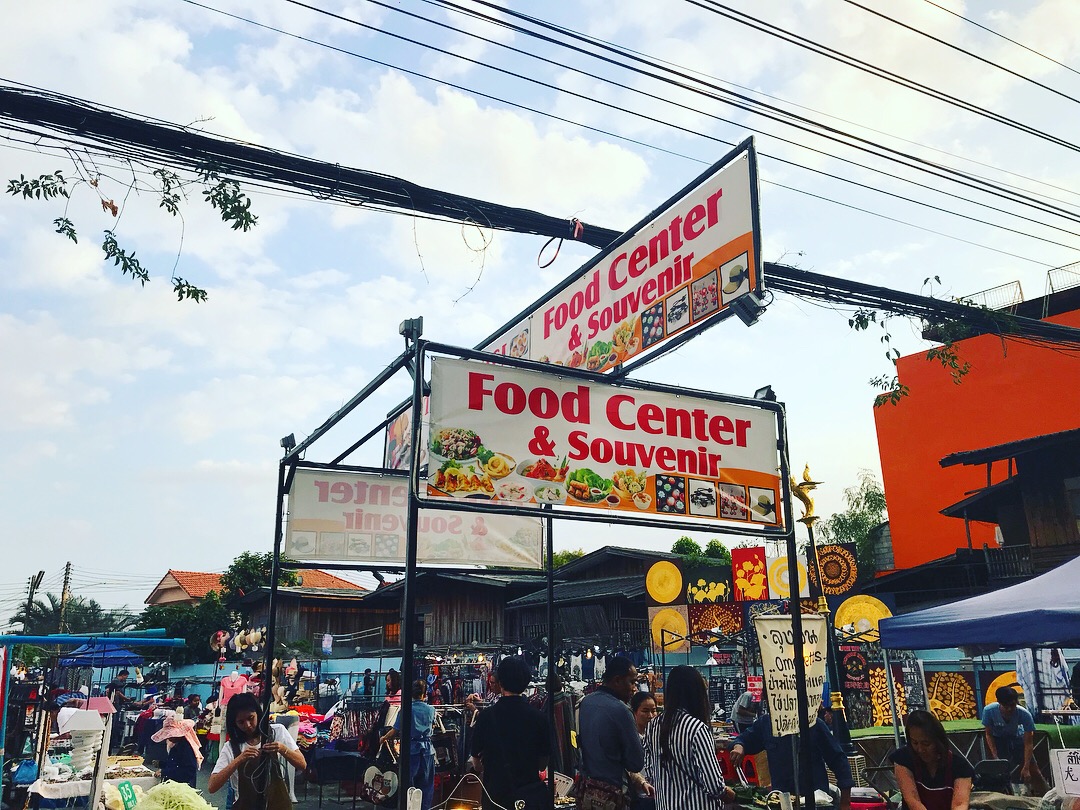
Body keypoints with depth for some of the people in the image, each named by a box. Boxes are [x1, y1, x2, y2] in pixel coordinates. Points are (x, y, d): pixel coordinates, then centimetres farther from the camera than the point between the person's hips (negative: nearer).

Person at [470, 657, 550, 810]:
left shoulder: (485, 717, -12)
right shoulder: (538, 716, -10)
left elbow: (477, 765, -2)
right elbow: (543, 764, 1)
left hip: (496, 793, 0)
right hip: (531, 793, 1)